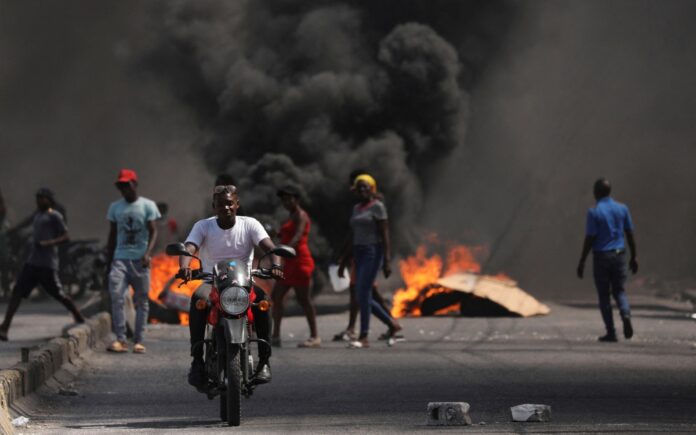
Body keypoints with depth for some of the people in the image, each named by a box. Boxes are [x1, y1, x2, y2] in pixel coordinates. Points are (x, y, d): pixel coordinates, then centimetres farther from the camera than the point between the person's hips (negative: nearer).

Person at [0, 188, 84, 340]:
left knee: (58, 294, 0)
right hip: (32, 263, 8)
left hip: (47, 265, -8)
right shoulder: (37, 215, 20)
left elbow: (66, 236, -11)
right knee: (17, 291, -6)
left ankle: (80, 319, 22)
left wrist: (49, 243, -23)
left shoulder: (54, 216, -5)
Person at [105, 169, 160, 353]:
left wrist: (148, 253, -20)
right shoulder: (115, 207, 11)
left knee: (141, 301, 2)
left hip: (140, 260, -2)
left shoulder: (147, 205, 1)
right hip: (120, 258, 2)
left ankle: (138, 341, 8)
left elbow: (153, 231, -4)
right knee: (116, 296, -16)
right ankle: (120, 339, -17)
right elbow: (112, 235, 16)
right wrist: (108, 261, 13)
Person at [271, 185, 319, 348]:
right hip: (290, 263, 10)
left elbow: (297, 236, -23)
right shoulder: (292, 217, 21)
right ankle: (276, 336, 8)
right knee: (276, 296, 6)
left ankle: (315, 337, -7)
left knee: (303, 299, -9)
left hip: (299, 261, -10)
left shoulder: (300, 215, -8)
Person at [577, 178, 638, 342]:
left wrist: (582, 262, -5)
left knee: (604, 295, 6)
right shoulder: (622, 209, 4)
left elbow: (589, 239, -11)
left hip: (601, 256, -3)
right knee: (619, 291, 14)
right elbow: (630, 235, 6)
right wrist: (633, 257, 14)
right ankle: (626, 315, -15)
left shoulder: (594, 212, -9)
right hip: (619, 255, 4)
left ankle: (611, 333, 6)